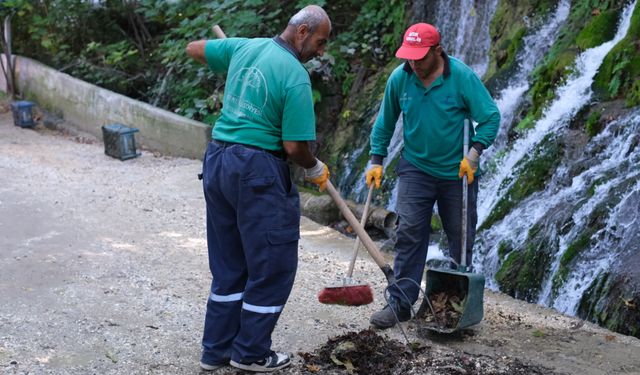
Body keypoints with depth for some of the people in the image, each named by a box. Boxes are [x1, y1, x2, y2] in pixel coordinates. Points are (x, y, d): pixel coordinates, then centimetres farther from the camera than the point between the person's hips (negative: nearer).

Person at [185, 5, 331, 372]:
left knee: (228, 264, 17)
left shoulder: (244, 47, 7)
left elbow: (193, 49, 23)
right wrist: (315, 169, 4)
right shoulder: (296, 77, -14)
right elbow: (295, 147, -16)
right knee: (273, 265, 7)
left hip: (217, 162, 8)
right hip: (258, 170, -8)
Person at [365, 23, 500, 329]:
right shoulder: (399, 78, -8)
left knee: (461, 237, 10)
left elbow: (490, 117, -13)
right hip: (416, 168, 1)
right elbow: (385, 122, 5)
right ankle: (400, 303, -2)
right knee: (409, 234, -7)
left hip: (457, 171, -1)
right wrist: (376, 161, 3)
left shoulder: (463, 77, -16)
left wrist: (473, 154, -22)